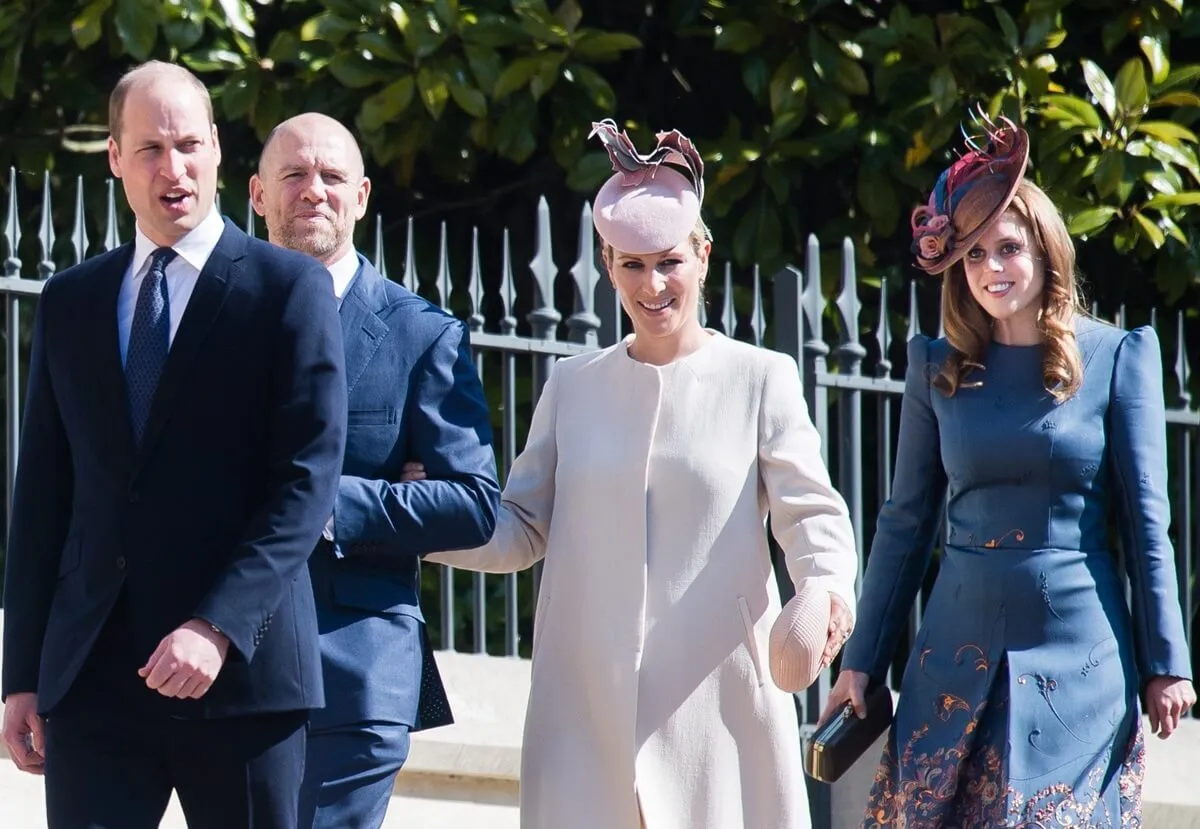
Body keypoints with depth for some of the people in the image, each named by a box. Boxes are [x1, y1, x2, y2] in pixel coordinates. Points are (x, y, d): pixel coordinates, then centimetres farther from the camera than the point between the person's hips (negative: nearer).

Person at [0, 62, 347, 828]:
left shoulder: (289, 288, 0)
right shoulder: (70, 302, 14)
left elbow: (309, 479, -8)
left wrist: (219, 628, -18)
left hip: (242, 673, -3)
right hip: (93, 675, 3)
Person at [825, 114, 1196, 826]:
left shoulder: (1117, 357, 0)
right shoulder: (938, 367, 7)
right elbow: (907, 521, 10)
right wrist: (863, 661, 9)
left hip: (1080, 659, -2)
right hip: (960, 654, 2)